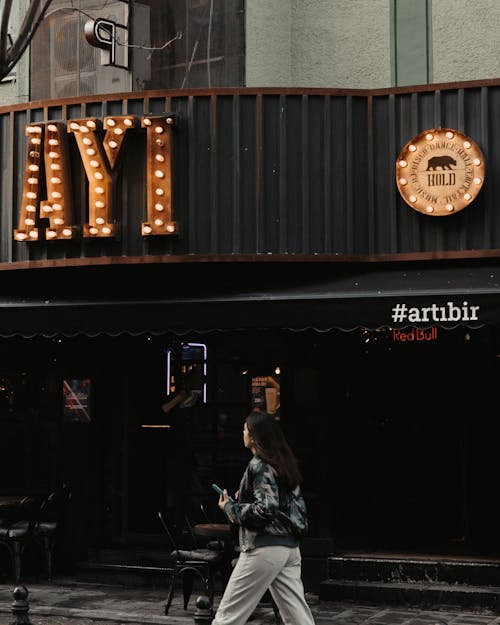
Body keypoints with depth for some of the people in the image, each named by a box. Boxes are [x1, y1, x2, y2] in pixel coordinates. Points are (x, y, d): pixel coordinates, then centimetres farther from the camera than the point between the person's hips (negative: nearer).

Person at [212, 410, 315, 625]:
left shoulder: (259, 465, -11)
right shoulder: (284, 462, 13)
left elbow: (266, 509, -21)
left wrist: (229, 507, -8)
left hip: (264, 548, -9)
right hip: (290, 546, 9)